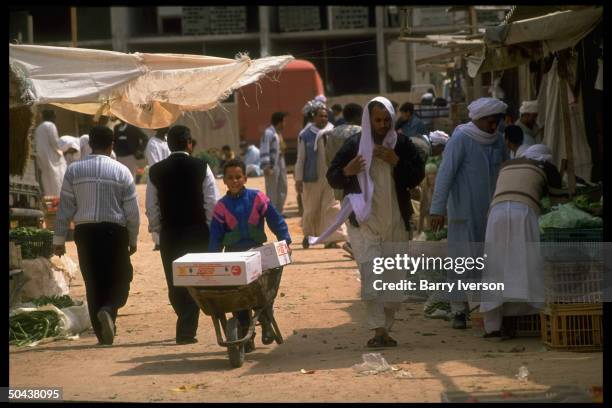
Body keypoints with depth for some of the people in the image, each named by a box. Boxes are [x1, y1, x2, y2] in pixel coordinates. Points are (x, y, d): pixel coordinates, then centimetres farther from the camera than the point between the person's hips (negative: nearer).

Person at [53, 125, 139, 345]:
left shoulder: (74, 170, 2)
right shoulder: (121, 171, -1)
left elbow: (65, 207, 1)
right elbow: (132, 211, 0)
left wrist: (59, 239, 6)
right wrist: (133, 240, 10)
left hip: (85, 232, 2)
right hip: (114, 231, -2)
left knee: (93, 283, 9)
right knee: (120, 279, 8)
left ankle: (103, 334, 9)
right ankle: (108, 309, -21)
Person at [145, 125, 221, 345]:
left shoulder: (155, 171, 1)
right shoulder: (201, 168, -6)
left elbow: (151, 207, 3)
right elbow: (212, 203, -7)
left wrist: (158, 230, 14)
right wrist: (212, 231, 4)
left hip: (169, 235, 2)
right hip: (197, 233, -2)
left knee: (175, 283, 12)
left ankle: (187, 325, 19)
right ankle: (186, 330, -1)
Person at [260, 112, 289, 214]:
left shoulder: (278, 133, 14)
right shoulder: (268, 133, -14)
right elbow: (264, 150, -19)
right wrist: (266, 167, -23)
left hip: (281, 164, 10)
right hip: (272, 166, -10)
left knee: (282, 188, 15)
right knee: (272, 190, -4)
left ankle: (279, 210, 26)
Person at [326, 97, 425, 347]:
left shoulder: (402, 144, 4)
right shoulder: (354, 145, 0)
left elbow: (417, 176, 2)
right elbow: (332, 178, 4)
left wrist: (397, 162, -13)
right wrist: (347, 171, -18)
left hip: (396, 223, 3)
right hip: (364, 221, -3)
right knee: (371, 275, -13)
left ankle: (385, 328, 18)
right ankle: (378, 330, -15)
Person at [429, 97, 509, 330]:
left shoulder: (498, 141, 8)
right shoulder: (460, 140, -10)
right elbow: (445, 174, -15)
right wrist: (437, 209, -21)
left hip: (489, 210, 5)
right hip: (464, 211, -5)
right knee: (462, 258, -3)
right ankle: (459, 311, 3)